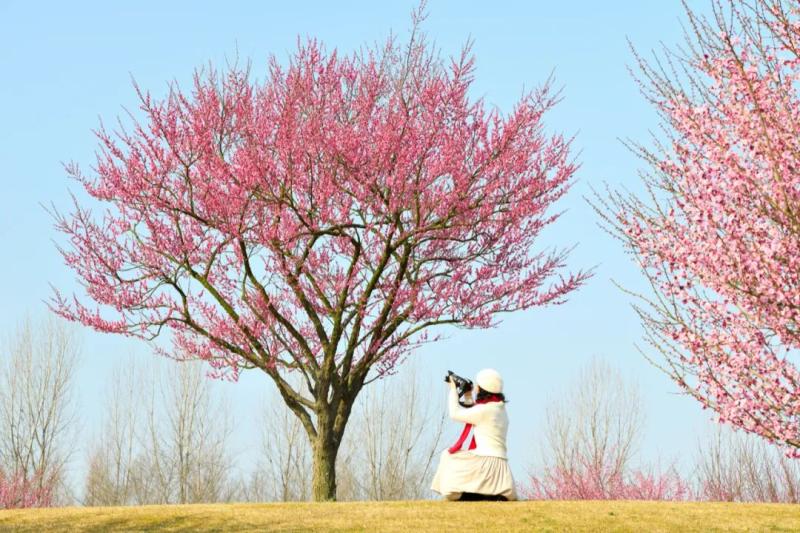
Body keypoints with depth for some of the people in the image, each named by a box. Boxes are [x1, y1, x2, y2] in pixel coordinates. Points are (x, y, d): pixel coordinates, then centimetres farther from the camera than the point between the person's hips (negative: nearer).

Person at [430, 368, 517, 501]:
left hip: (487, 460, -9)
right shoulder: (500, 409, 14)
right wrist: (468, 397, 26)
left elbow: (455, 414, -3)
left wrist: (453, 390, 8)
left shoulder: (484, 410, -14)